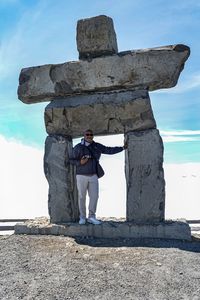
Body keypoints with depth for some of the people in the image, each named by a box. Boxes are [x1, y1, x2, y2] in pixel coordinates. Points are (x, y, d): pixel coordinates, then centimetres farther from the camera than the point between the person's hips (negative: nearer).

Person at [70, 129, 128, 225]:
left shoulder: (97, 146, 8)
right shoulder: (78, 147, -1)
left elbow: (109, 150, 12)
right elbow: (71, 160, 2)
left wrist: (122, 147, 10)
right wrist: (79, 162, -17)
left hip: (93, 176, 3)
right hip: (81, 176, -3)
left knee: (94, 196, 2)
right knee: (82, 197, 3)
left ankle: (91, 217, 16)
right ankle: (82, 217, 16)